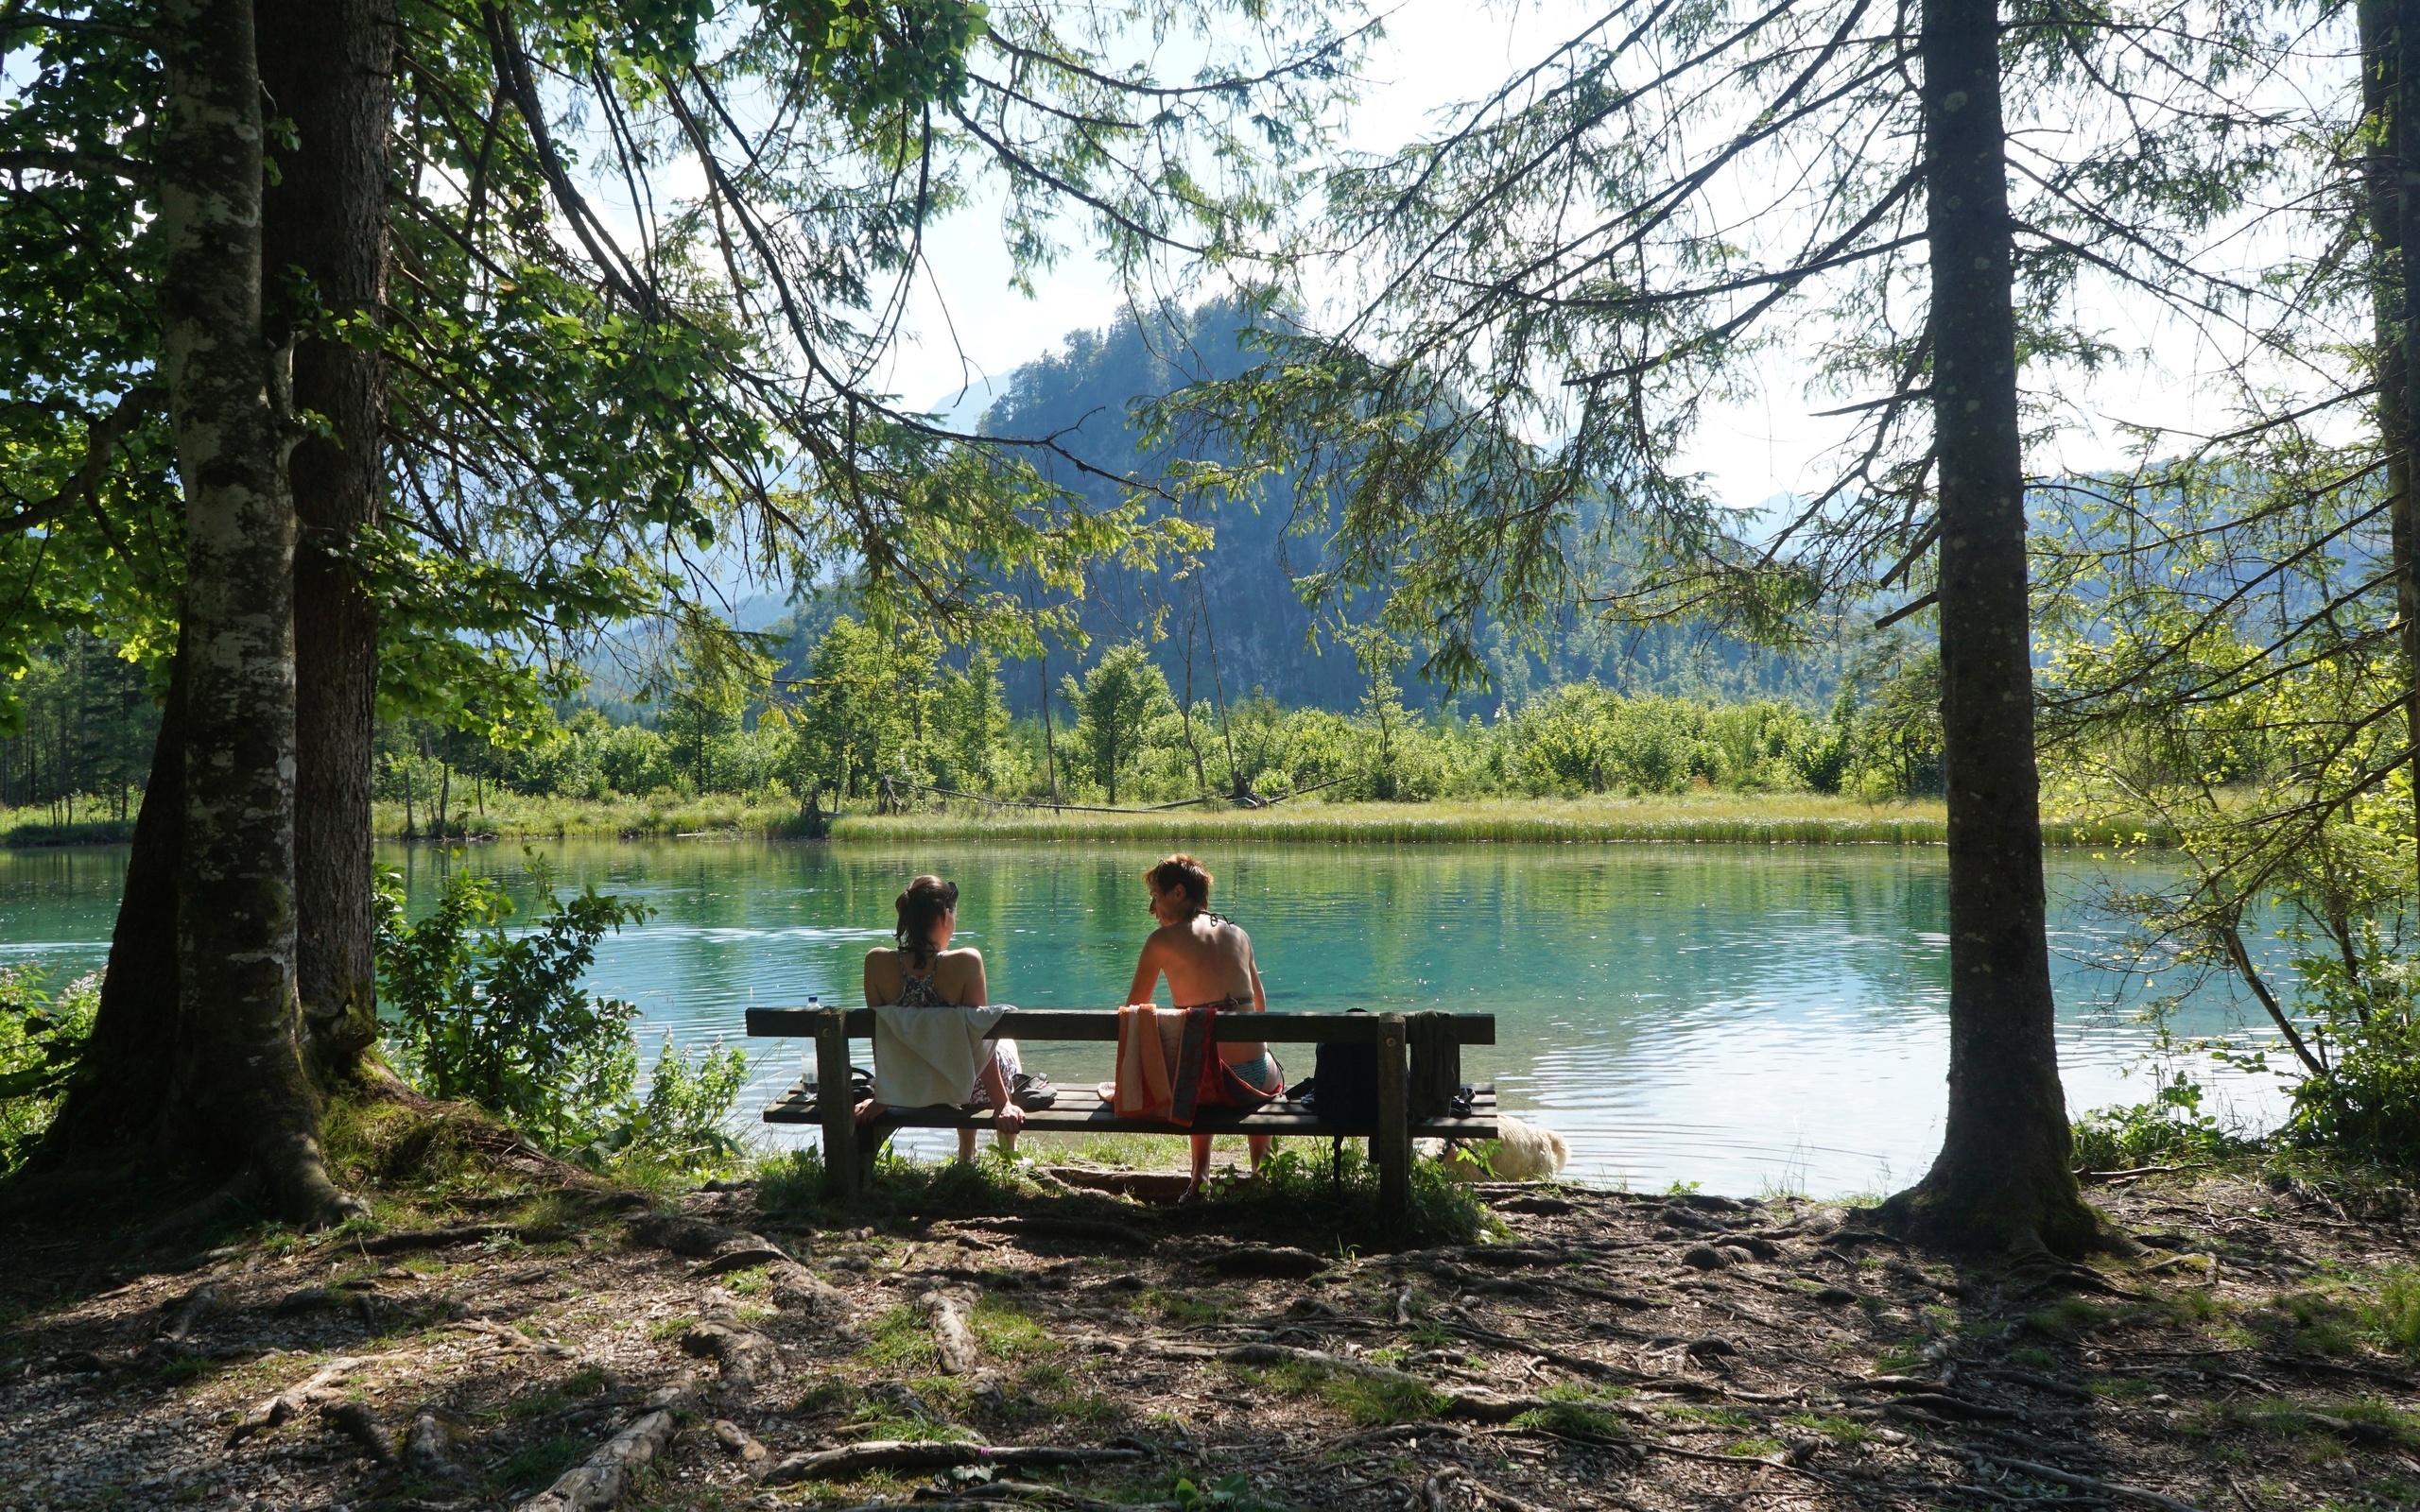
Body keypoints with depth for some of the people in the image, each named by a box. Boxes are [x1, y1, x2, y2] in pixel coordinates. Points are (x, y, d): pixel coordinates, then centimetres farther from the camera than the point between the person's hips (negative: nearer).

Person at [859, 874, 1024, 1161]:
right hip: (964, 1086, -3)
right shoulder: (965, 962, -26)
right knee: (1006, 1041, 33)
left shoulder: (877, 962, -16)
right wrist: (1001, 1103, -13)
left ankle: (966, 1157, 55)